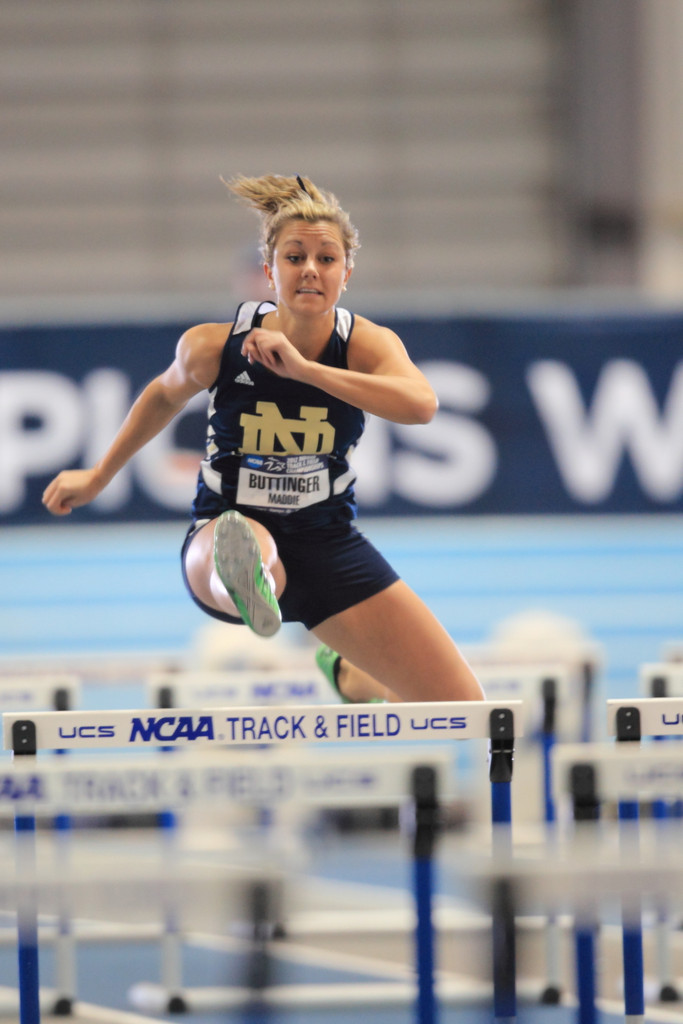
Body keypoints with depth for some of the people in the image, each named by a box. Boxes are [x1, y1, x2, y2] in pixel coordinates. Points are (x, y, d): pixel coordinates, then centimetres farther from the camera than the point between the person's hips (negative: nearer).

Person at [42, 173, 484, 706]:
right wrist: (98, 476, 20)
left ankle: (348, 675, 33)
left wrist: (303, 368, -45)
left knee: (463, 709, 1)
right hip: (222, 532, -2)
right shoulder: (213, 345, -13)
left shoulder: (369, 343, -14)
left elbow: (420, 403, -38)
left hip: (327, 543, 3)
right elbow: (166, 394, 12)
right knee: (248, 544, -43)